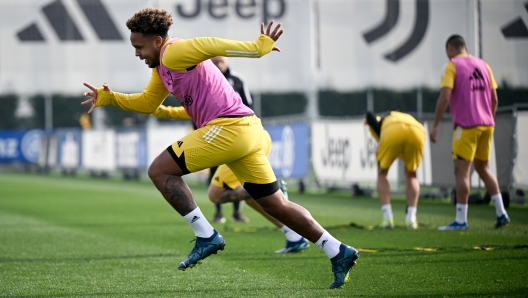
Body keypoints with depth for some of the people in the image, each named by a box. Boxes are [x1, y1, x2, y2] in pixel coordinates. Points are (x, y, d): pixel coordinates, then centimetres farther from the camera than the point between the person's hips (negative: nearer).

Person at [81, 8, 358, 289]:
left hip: (227, 127, -10)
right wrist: (109, 97, 22)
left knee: (159, 170, -3)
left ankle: (206, 236, -5)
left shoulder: (173, 52, -7)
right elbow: (147, 102, 32)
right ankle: (339, 252, 8)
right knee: (276, 204, 10)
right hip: (246, 129, 10)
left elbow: (212, 45, -19)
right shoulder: (162, 67, 23)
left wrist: (259, 46, -25)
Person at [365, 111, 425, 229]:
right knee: (411, 175, 28)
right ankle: (411, 219, 15)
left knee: (382, 173, 22)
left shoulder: (382, 122, 39)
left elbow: (369, 115, 13)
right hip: (417, 133, 3)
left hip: (392, 131, -2)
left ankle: (387, 218, 10)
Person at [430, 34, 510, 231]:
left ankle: (461, 220, -6)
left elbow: (444, 97, -14)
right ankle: (501, 213, 13)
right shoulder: (483, 65, 14)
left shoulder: (452, 66, -4)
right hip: (486, 124, 7)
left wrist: (435, 126, -10)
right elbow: (494, 99, 14)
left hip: (466, 126, -7)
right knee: (483, 168, 18)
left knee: (461, 171, -4)